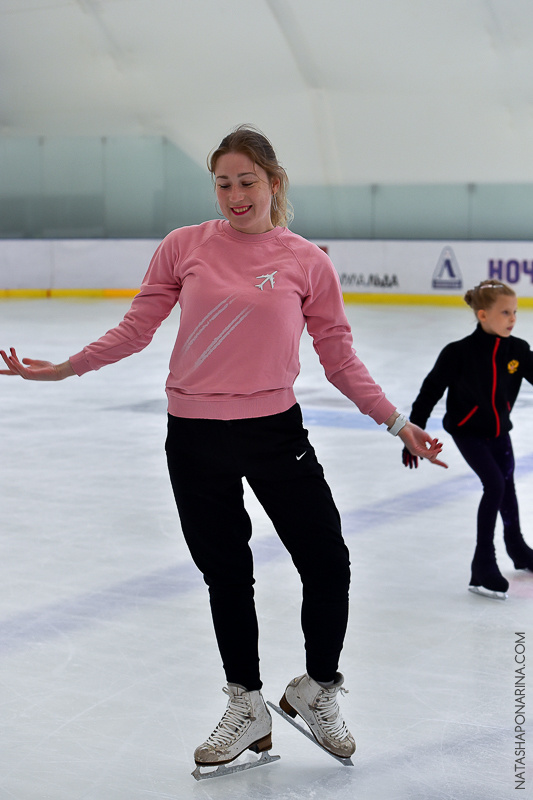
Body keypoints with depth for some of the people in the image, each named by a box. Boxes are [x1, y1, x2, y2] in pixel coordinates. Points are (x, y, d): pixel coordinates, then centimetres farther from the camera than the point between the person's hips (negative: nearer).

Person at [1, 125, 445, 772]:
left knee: (328, 566, 0)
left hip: (276, 431, 0)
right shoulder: (185, 246, 0)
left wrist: (395, 421, -2)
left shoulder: (306, 261, -1)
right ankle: (246, 708, 32)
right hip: (196, 437, 1)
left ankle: (317, 689, 29)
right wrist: (62, 368, -1)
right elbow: (136, 328, 4)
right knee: (226, 574, 12)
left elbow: (338, 356, 3)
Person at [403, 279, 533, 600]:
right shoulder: (460, 353, -25)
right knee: (495, 485, -18)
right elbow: (430, 392, -18)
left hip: (498, 430, 5)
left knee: (507, 486, 20)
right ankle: (483, 567, -10)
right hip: (467, 432, -5)